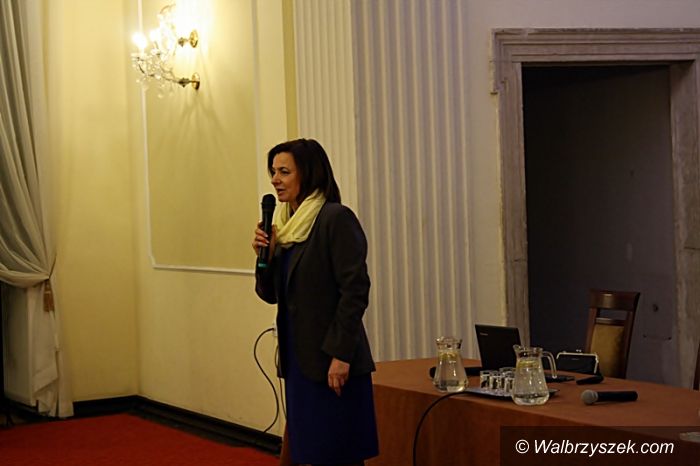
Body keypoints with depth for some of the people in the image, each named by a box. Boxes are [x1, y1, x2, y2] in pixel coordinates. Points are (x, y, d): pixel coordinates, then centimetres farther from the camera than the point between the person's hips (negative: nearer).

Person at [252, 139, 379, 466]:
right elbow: (271, 294, 17)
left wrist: (341, 354, -19)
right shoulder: (285, 224, 12)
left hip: (331, 362, -8)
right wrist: (265, 254, -1)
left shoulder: (336, 219, -11)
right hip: (299, 359, 8)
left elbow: (355, 289, -16)